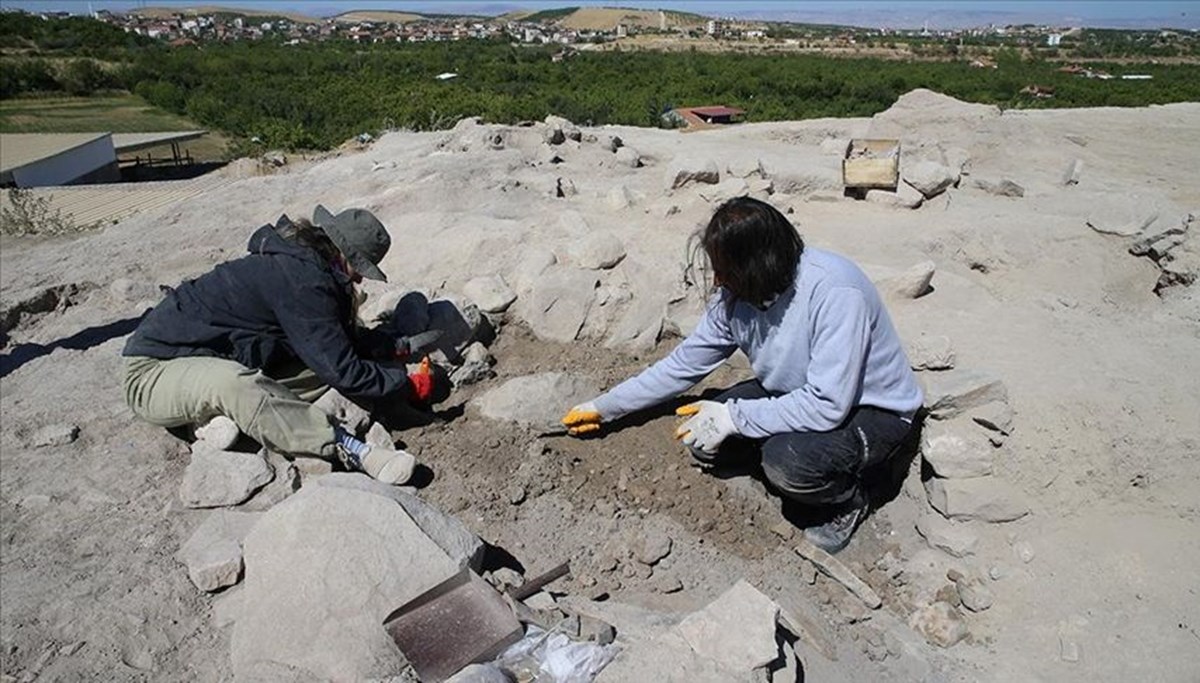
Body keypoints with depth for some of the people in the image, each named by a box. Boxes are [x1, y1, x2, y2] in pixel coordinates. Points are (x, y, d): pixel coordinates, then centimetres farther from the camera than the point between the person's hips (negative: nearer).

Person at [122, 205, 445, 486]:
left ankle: (220, 421, -13)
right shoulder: (300, 278, -27)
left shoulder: (303, 261, 4)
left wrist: (402, 346, 8)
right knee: (234, 384, -44)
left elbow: (344, 338, 14)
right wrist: (409, 385, -14)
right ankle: (352, 451, -47)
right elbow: (341, 371, -25)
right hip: (155, 372, -9)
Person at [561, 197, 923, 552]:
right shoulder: (735, 295, -12)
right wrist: (604, 408, 0)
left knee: (787, 461, -33)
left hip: (872, 410, -6)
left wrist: (734, 417, -27)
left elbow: (828, 405, -35)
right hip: (793, 393, 6)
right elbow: (685, 363, -2)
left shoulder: (834, 292, -33)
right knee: (704, 438, -10)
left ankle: (849, 501, 0)